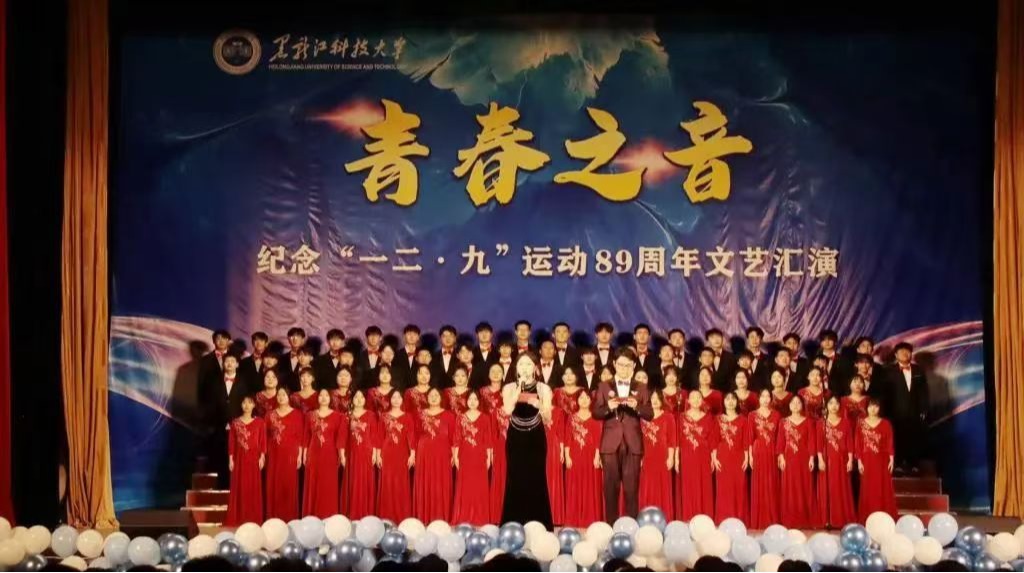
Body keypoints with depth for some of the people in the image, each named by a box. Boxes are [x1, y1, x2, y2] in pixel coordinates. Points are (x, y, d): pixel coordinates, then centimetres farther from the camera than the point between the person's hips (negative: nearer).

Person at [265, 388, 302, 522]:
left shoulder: (296, 414, 0)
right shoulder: (270, 414, 10)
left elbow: (300, 436, -2)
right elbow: (267, 436, 10)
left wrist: (299, 455, -7)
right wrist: (265, 454, 4)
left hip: (290, 453, -3)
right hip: (274, 454, 3)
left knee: (289, 484, -3)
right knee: (274, 485, 3)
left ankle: (289, 517, 2)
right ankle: (274, 517, 9)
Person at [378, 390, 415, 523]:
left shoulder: (408, 417, 4)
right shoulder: (384, 416, 7)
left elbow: (411, 436, -1)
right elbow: (381, 436, 6)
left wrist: (412, 454, -10)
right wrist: (378, 454, 1)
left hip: (402, 453, -1)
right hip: (387, 453, 1)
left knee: (402, 485, 0)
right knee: (387, 484, 2)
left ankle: (402, 517, 6)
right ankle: (387, 517, 7)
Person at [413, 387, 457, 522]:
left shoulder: (448, 415, 2)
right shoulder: (421, 414, 9)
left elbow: (452, 436, 0)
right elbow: (417, 435, 9)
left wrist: (454, 454, -5)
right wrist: (414, 453, 4)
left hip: (442, 454, -2)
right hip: (424, 453, 2)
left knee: (441, 485, -2)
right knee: (424, 485, 3)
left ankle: (440, 519, 4)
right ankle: (424, 518, 9)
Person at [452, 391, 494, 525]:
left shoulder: (485, 418, 2)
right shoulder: (461, 418, 5)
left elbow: (488, 439, 2)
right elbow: (457, 439, 4)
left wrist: (489, 457, -1)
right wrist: (456, 456, -1)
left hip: (479, 457, -1)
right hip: (465, 457, 1)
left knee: (479, 487, 0)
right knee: (464, 487, 2)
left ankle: (479, 519, 8)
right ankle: (464, 519, 9)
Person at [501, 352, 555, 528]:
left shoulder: (543, 389, -3)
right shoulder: (509, 388, -2)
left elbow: (548, 418, -11)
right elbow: (507, 410, -19)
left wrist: (539, 405, -32)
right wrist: (520, 387, -23)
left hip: (536, 440, 0)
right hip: (515, 440, 0)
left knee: (536, 480, -1)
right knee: (515, 481, 1)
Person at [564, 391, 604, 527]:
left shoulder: (595, 418, 7)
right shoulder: (572, 418, 8)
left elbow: (598, 438, 1)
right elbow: (568, 438, 4)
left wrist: (597, 456, -8)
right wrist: (567, 456, -5)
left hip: (590, 457, 0)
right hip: (575, 457, 1)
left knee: (591, 487, 0)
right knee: (575, 487, 1)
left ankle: (590, 519, 4)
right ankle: (575, 519, 5)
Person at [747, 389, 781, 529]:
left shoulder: (776, 415, 8)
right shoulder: (752, 415, 3)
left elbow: (779, 436, 8)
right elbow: (750, 437, 0)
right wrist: (750, 455, -5)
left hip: (772, 452, 2)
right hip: (758, 452, -1)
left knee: (772, 485, 3)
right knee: (758, 485, 0)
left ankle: (772, 520, 9)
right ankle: (758, 520, 5)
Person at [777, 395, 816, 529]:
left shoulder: (808, 422, 5)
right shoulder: (784, 422, 6)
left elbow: (811, 441, 0)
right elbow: (780, 441, 3)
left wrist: (811, 458, -7)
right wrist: (781, 457, -7)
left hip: (804, 459, 0)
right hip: (789, 459, 1)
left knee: (804, 488, 1)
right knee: (789, 489, 1)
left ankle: (805, 520, 6)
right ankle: (789, 521, 4)